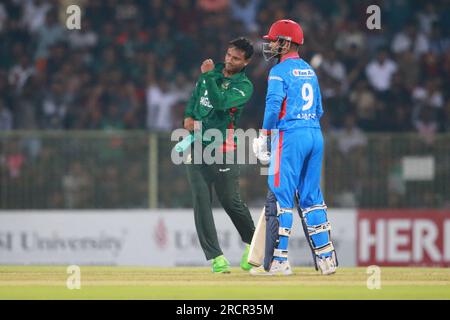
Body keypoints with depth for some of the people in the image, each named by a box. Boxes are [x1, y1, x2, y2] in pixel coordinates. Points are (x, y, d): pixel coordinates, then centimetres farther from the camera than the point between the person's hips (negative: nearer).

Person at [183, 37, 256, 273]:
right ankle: (216, 257, -3)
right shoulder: (212, 72, 12)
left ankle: (252, 243, 28)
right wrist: (189, 116, 6)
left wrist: (208, 76, -21)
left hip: (222, 148, -5)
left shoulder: (244, 86, -6)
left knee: (230, 200, 1)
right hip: (196, 144, 5)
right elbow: (195, 96, 24)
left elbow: (221, 102, -22)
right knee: (201, 200, -4)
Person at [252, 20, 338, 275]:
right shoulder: (310, 71, 18)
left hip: (290, 135, -8)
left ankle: (278, 260, -10)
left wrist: (265, 136, -9)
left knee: (280, 197, -6)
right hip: (315, 134, 8)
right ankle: (326, 257, 10)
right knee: (311, 197, 12)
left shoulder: (280, 71, -6)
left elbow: (274, 105, -16)